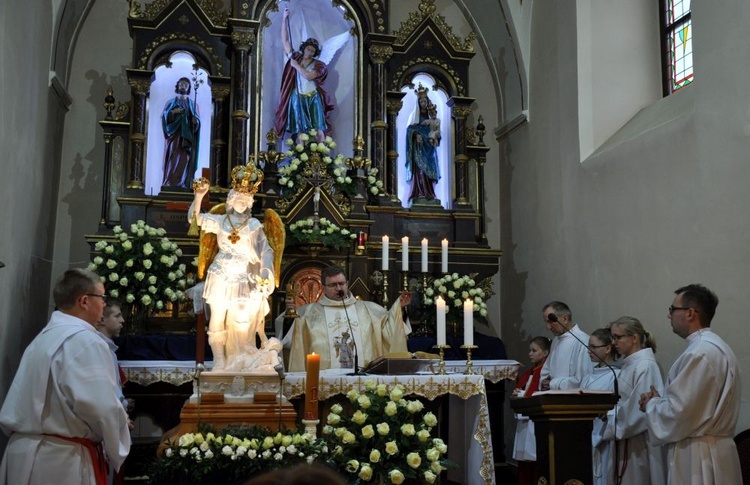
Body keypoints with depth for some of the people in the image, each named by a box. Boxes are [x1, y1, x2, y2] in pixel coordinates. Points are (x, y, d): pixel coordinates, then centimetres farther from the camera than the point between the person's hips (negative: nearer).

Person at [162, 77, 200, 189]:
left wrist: (195, 121, -11)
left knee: (184, 160, -7)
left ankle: (182, 184, -9)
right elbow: (163, 116, 4)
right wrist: (172, 112, -14)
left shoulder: (192, 104, 16)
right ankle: (169, 184, -14)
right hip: (174, 135, -1)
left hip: (187, 137, 1)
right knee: (173, 159, -10)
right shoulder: (171, 102, 13)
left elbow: (197, 121, 12)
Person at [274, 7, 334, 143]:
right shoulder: (296, 57, 8)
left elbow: (309, 76, -17)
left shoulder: (318, 65, 0)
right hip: (297, 99, 1)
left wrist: (296, 66, -10)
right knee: (300, 130, -4)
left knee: (319, 129, -6)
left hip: (313, 99, -1)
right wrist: (285, 18, 0)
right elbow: (285, 40, 6)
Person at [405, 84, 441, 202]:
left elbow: (435, 130, 13)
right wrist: (416, 135, -20)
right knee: (420, 167, -11)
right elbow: (411, 129, -4)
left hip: (429, 145, 4)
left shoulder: (430, 116, 14)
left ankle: (429, 193, -1)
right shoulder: (416, 115, 4)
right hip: (419, 145, -4)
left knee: (429, 168, -1)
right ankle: (420, 192, -15)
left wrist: (433, 137, -5)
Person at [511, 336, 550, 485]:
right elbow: (517, 395, 24)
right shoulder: (527, 373, 18)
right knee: (523, 461, 11)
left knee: (535, 460, -7)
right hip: (524, 422, 8)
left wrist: (522, 395, -13)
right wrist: (515, 396, 2)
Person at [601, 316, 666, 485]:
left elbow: (641, 409, -22)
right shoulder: (629, 364, 11)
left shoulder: (645, 366, -18)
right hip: (627, 439, 9)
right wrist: (609, 414, 0)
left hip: (639, 442, -9)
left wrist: (609, 417, -13)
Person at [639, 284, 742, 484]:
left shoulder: (700, 353, -20)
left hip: (697, 458, -10)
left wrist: (651, 404, -4)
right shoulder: (714, 346, 13)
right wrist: (660, 401, 6)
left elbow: (678, 413, -22)